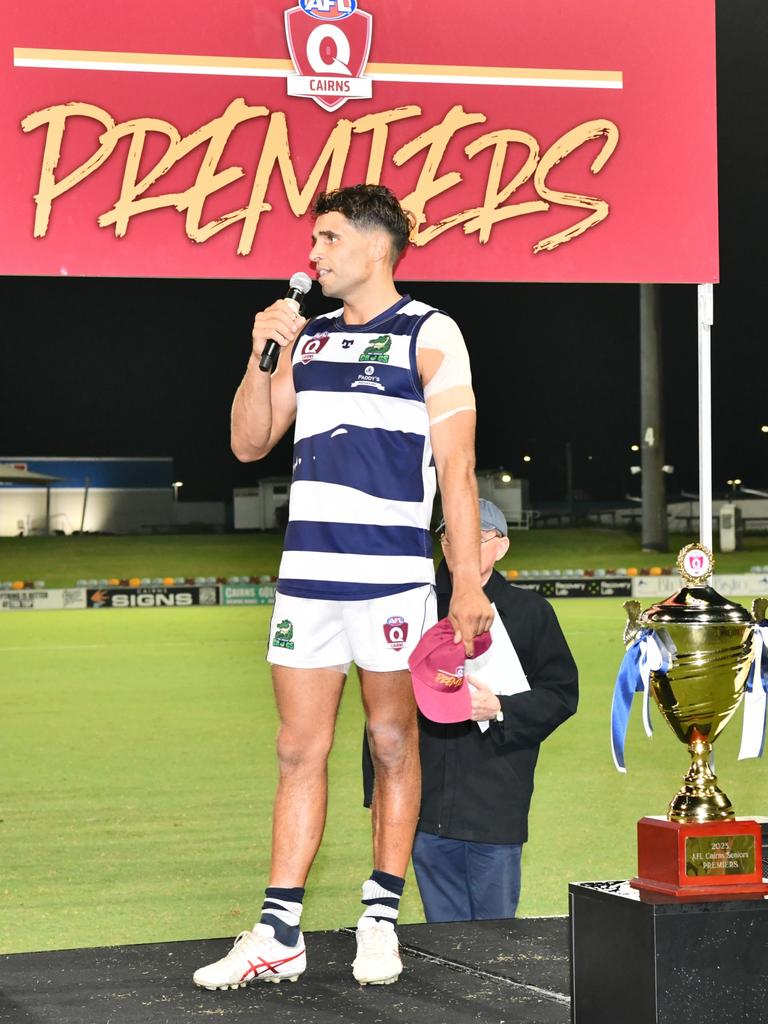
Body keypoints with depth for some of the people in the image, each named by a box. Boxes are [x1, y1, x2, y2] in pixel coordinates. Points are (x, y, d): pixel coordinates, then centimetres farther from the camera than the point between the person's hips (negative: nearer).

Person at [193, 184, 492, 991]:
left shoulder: (429, 335, -1)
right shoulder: (309, 339, 16)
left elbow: (456, 467, -5)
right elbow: (248, 444, 18)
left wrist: (468, 582, -10)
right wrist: (261, 357, 4)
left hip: (391, 574, -5)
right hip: (306, 571, 5)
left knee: (392, 742, 3)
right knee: (299, 749, 4)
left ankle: (381, 921, 12)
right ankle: (278, 934, 5)